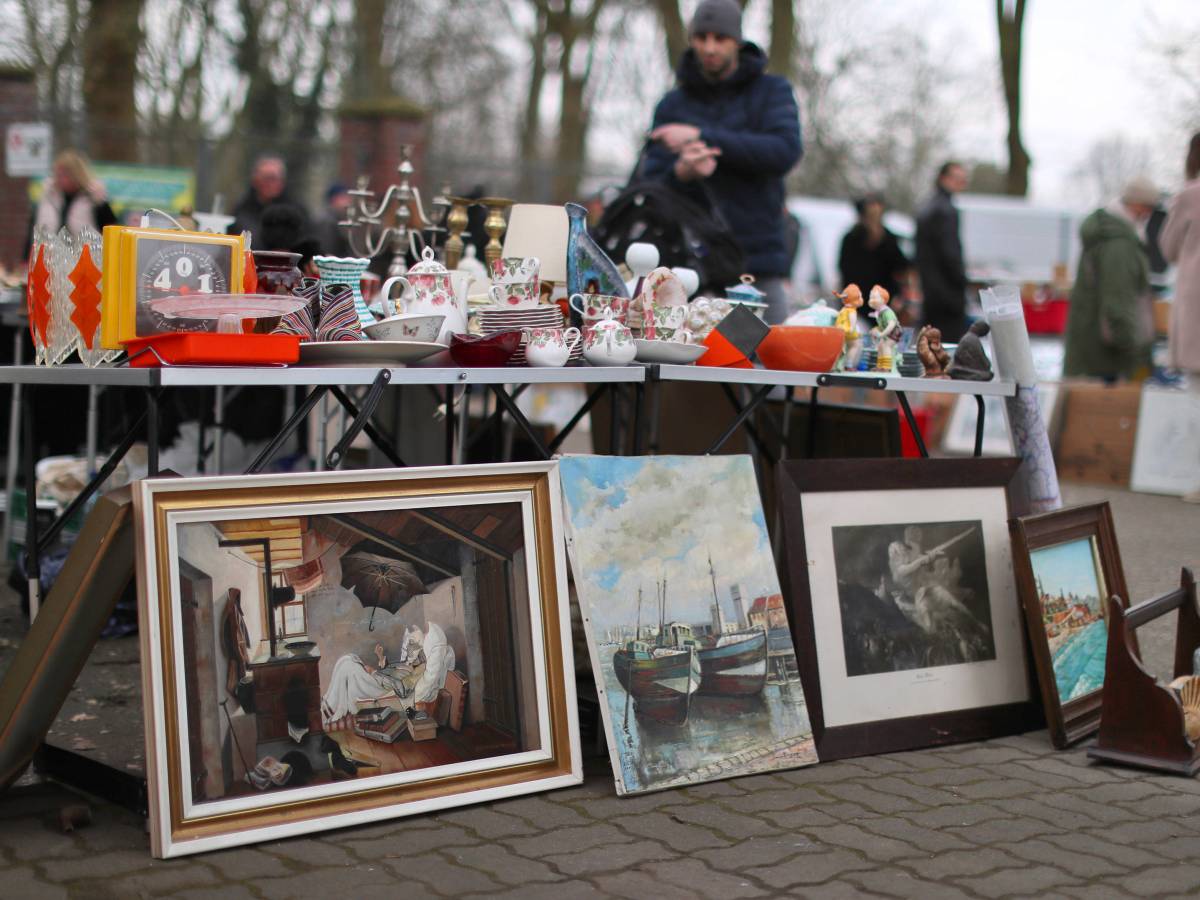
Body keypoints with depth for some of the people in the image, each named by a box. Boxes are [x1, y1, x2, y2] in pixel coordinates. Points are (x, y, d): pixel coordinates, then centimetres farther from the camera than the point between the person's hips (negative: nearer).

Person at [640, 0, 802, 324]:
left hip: (758, 264, -1)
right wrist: (681, 172, -18)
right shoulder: (672, 106, 12)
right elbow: (652, 187, 6)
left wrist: (702, 136, -15)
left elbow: (785, 151, -12)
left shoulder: (772, 91, 7)